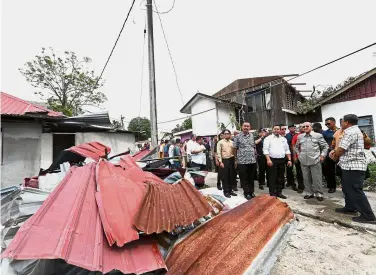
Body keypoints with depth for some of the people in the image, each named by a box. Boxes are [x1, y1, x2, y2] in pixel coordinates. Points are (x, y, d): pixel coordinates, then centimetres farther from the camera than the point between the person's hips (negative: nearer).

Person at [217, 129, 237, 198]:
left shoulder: (232, 142, 9)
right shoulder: (220, 142, -4)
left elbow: (234, 152, 10)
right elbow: (218, 153, -7)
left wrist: (235, 161, 5)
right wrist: (220, 162, -13)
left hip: (231, 160, 4)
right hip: (224, 160, -4)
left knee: (231, 176, 10)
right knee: (225, 177, 2)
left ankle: (230, 190, 24)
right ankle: (226, 191, 14)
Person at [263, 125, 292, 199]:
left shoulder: (283, 139, 14)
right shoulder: (268, 138, -2)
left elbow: (287, 150, 15)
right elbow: (265, 150, -10)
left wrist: (289, 160, 6)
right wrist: (268, 159, -19)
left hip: (282, 160, 5)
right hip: (272, 160, -5)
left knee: (281, 178, 11)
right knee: (272, 178, -1)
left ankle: (279, 192, 24)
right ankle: (272, 194, 7)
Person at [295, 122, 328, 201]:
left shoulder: (318, 135, 0)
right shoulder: (300, 137, 10)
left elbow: (325, 146, 5)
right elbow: (296, 146, 23)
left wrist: (322, 155, -2)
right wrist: (299, 154, 13)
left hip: (315, 160, -3)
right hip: (304, 161, 4)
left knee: (317, 178, 1)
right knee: (306, 178, 10)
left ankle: (319, 194, 16)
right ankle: (309, 193, 23)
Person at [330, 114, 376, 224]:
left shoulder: (350, 132, -19)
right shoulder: (353, 131, 17)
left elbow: (341, 149, -18)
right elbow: (343, 147, 22)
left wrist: (334, 156, 0)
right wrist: (335, 151, 7)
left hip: (353, 166, -11)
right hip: (351, 166, 11)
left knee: (355, 191, -5)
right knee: (348, 189, 19)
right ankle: (350, 208, 30)